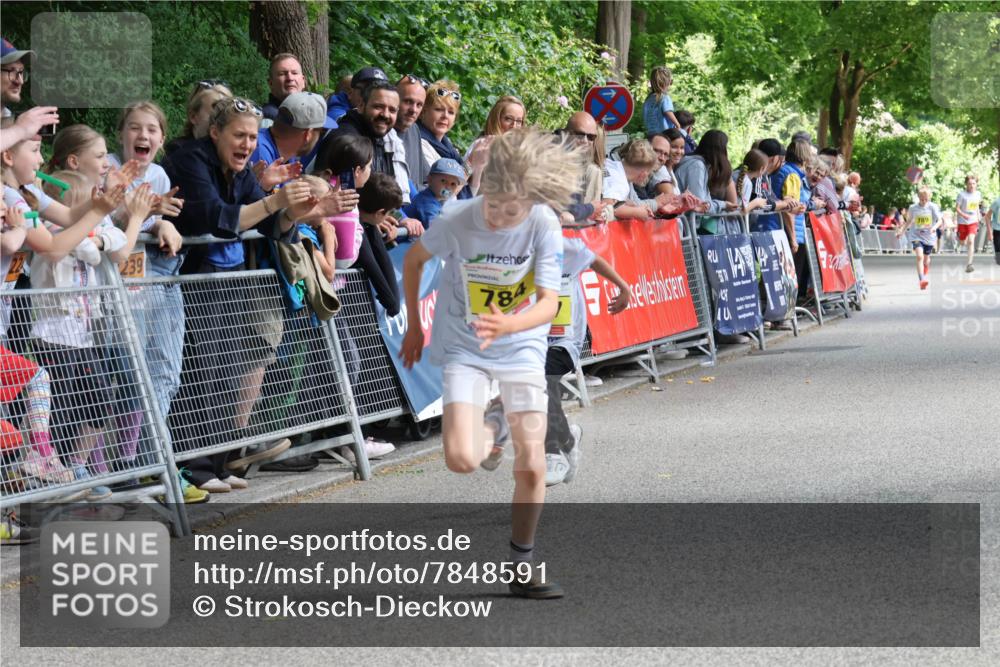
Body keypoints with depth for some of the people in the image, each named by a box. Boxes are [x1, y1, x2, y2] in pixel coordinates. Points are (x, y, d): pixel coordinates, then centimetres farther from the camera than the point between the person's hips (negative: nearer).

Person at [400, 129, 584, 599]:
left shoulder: (544, 225, -19)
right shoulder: (457, 220, -20)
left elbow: (549, 303, -22)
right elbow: (414, 260, 0)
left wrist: (509, 325, -42)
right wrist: (414, 326, 6)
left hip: (522, 348, 1)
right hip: (463, 349, -1)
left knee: (531, 467, -3)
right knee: (462, 461, -18)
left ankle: (522, 566, 16)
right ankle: (482, 435, 21)